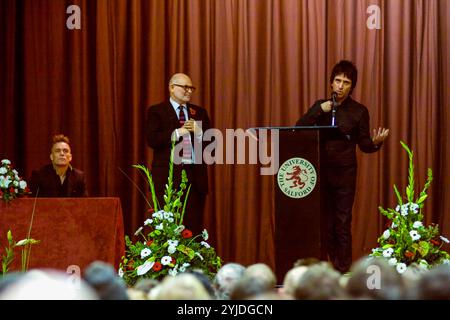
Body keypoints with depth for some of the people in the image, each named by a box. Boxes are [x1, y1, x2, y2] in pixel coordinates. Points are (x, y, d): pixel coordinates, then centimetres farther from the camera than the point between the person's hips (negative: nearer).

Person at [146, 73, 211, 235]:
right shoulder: (156, 111, 4)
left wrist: (198, 131, -8)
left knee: (194, 226, 0)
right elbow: (152, 140, -9)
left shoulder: (200, 112, 17)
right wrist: (177, 133, -16)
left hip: (195, 175, 4)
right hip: (168, 176, -4)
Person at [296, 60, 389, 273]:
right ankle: (332, 264, 14)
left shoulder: (359, 111, 1)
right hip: (321, 171, 3)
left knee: (342, 223, -5)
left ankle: (343, 271, -3)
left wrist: (376, 143, -19)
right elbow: (299, 128, 0)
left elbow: (364, 144, 3)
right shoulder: (320, 105, 9)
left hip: (345, 174, -3)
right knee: (324, 222, 5)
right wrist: (318, 111, -11)